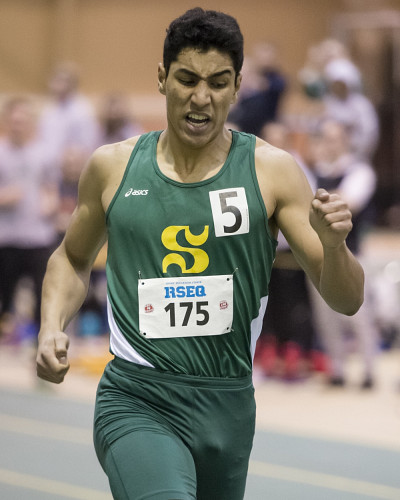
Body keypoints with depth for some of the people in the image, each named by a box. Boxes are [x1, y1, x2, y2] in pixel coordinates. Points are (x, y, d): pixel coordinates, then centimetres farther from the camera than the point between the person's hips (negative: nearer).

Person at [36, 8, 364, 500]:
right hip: (135, 403, -2)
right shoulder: (112, 166, 4)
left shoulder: (271, 171, -1)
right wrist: (52, 327, 4)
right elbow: (73, 257, 22)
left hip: (228, 407, 2)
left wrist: (333, 242, -23)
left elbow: (346, 301, -2)